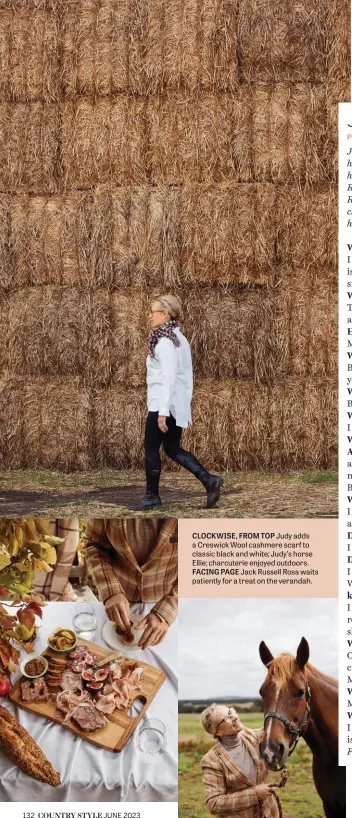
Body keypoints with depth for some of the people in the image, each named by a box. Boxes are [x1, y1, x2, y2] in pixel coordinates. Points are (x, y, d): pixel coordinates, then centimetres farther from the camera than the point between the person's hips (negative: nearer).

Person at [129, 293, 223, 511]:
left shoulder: (165, 342, -16)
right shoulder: (179, 338, 13)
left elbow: (169, 377, -22)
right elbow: (185, 376, 16)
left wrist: (162, 411, -23)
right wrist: (184, 406, 20)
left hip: (164, 403, -9)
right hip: (178, 404, 9)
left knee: (151, 448, 3)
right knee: (173, 449, 14)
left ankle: (152, 497, 11)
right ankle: (209, 480, 5)